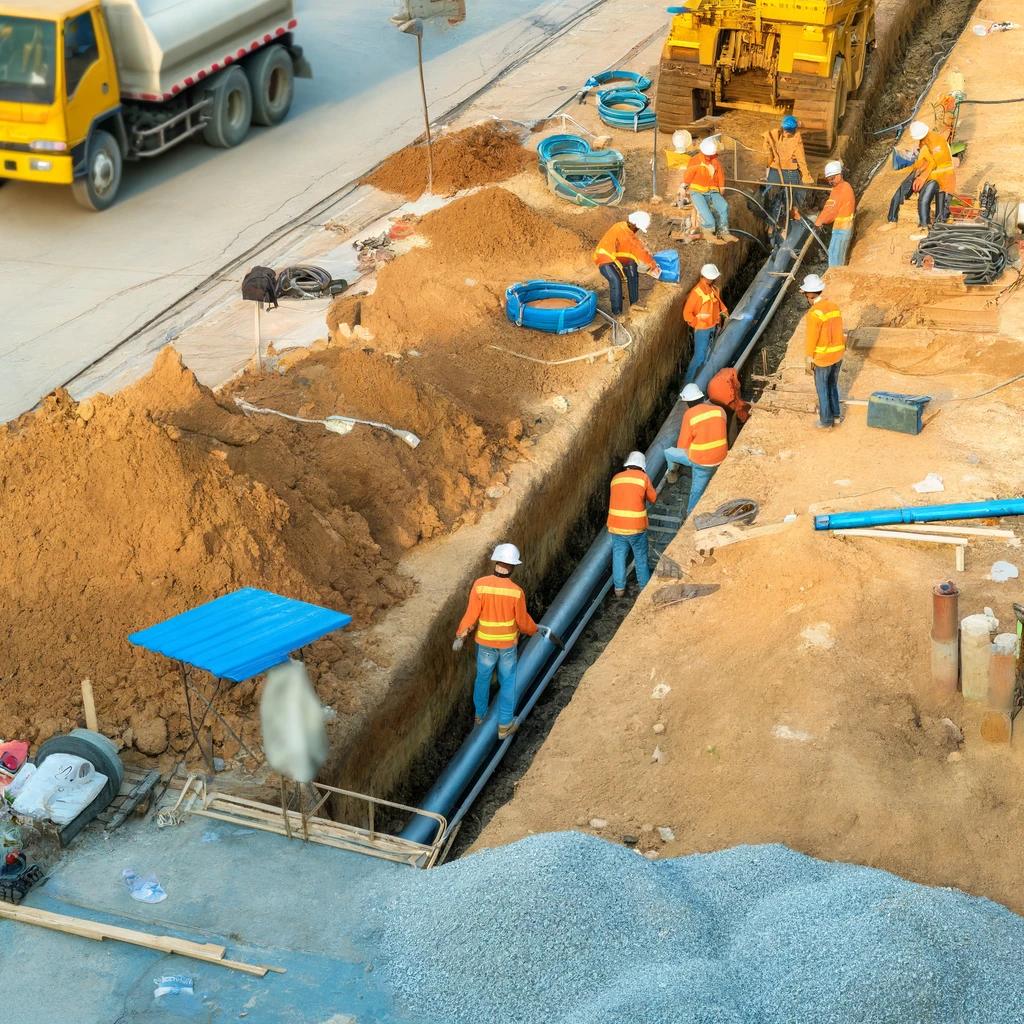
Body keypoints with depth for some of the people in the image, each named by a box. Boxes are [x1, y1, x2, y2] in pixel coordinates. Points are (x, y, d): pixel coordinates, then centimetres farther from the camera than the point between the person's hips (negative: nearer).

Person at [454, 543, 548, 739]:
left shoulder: (480, 585, -19)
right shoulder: (516, 592, -19)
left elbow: (471, 614, -14)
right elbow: (522, 621, -9)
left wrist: (461, 635, -2)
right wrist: (536, 629, 11)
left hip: (485, 643, 1)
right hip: (508, 644, -1)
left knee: (483, 678, 21)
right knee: (507, 682, 14)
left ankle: (480, 714, 40)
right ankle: (504, 725, 21)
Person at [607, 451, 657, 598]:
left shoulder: (616, 478, 5)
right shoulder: (643, 477, -4)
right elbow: (653, 498, 6)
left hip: (616, 525, 2)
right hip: (636, 526, -2)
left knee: (618, 556, 16)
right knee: (641, 557, 16)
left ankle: (619, 588, 20)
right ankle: (644, 586, 30)